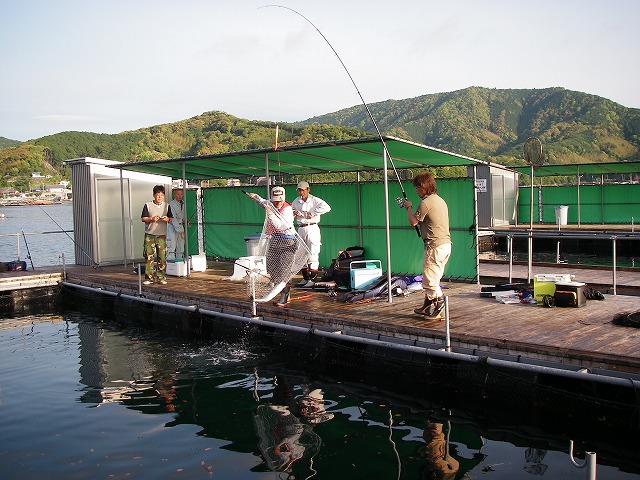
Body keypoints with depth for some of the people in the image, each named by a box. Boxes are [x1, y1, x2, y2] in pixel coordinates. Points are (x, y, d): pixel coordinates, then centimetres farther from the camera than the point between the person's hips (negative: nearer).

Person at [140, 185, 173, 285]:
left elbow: (171, 219, 11)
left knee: (162, 257, -1)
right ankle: (149, 278, 3)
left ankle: (161, 277, 5)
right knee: (149, 256, -3)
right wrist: (152, 219, -17)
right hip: (150, 235, -2)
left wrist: (167, 219, -11)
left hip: (162, 235, 2)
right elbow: (143, 218, 0)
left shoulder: (167, 206, 9)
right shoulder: (148, 205, 2)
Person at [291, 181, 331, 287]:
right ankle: (305, 278, 20)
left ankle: (312, 279, -5)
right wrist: (293, 213, -5)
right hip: (301, 229, 6)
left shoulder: (315, 200, -5)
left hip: (312, 228, -6)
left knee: (312, 255, -8)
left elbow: (326, 207, -21)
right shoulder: (296, 202, 12)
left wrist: (312, 213, -19)